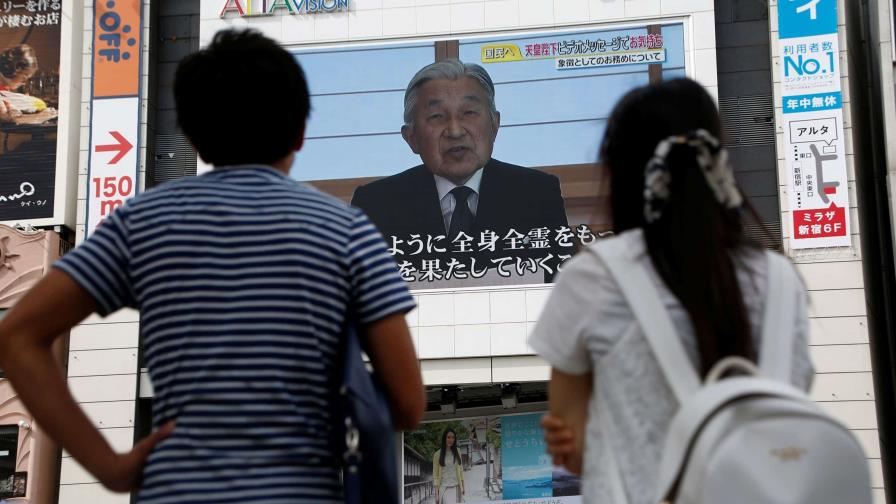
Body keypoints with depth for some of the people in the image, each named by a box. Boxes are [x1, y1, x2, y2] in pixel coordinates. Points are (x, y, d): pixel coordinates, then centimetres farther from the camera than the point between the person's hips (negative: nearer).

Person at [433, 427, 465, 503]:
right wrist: (436, 493, -4)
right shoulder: (437, 454, -2)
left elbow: (461, 470, 15)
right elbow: (435, 475, 0)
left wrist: (463, 486, 11)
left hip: (456, 488, 4)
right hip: (444, 488, -4)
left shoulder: (457, 452, 8)